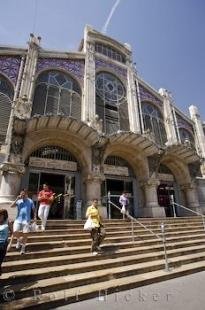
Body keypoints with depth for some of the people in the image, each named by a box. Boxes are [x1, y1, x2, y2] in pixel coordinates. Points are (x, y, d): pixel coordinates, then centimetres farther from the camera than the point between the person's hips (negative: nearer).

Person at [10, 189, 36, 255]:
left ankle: (23, 247, 25)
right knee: (15, 233, -7)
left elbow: (34, 209, 6)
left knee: (25, 234, 4)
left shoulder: (30, 201, 0)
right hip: (18, 219, 2)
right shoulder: (18, 201, 4)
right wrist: (17, 199, -13)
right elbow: (11, 206, -7)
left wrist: (35, 217, -3)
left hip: (26, 220, -1)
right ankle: (19, 240, 27)